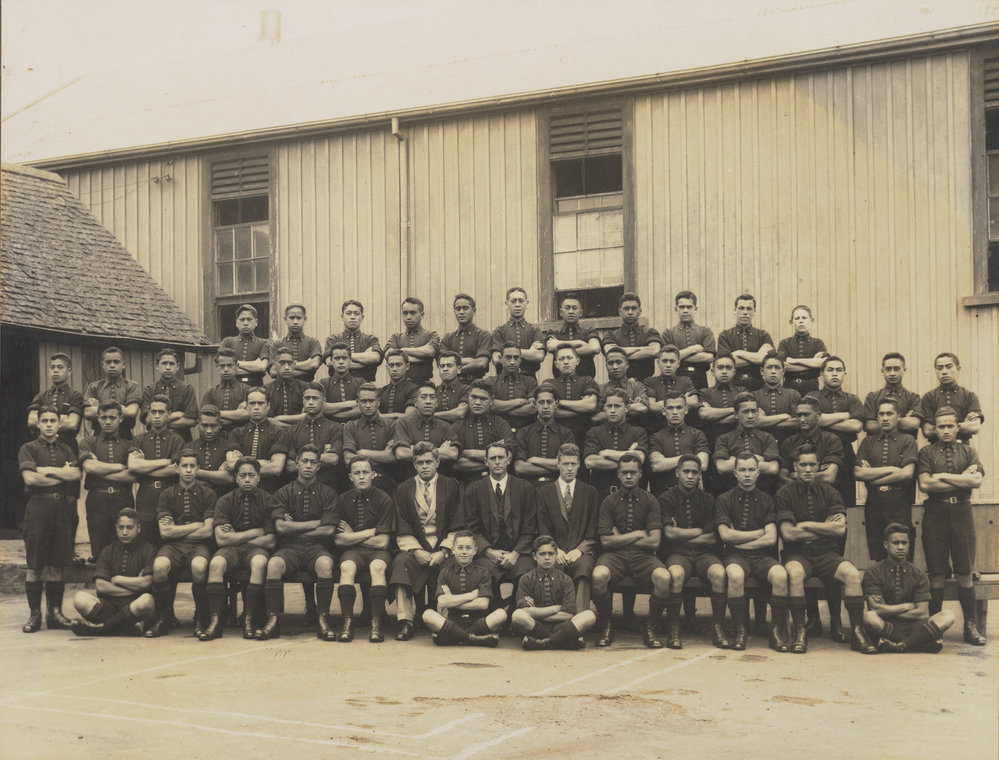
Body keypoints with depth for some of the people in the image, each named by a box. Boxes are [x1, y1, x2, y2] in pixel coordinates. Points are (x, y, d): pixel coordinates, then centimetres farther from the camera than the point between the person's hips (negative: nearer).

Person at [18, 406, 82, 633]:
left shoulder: (66, 450, 17)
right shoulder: (29, 449, 5)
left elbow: (76, 474, 0)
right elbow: (30, 478, -9)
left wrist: (47, 470, -6)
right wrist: (62, 475, -2)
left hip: (62, 508, 3)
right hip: (38, 506, -3)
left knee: (57, 563, 5)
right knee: (34, 564, -4)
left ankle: (55, 612, 10)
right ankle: (34, 614, 1)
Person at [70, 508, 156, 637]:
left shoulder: (148, 550, 6)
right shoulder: (108, 551, 15)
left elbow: (146, 582, -9)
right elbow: (100, 586, 2)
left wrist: (117, 579, 3)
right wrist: (134, 588, -4)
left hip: (133, 606, -3)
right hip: (109, 605, 3)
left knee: (146, 600, -37)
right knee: (80, 598, -22)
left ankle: (100, 627, -24)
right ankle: (127, 629, -31)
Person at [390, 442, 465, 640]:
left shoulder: (451, 487, 10)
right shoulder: (404, 490, 12)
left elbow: (457, 527, 4)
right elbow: (402, 530, 6)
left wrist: (443, 551, -12)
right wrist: (417, 551, -12)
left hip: (443, 548, 0)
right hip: (415, 548, 1)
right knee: (401, 562, -32)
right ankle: (405, 623, -34)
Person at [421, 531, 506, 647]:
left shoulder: (483, 573, 10)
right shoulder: (445, 572, 10)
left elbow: (483, 604, -5)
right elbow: (442, 602, -6)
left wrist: (452, 601, -4)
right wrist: (472, 595, -4)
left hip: (476, 622, 1)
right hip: (452, 621, 0)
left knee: (501, 614, -28)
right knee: (427, 615, -29)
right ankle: (473, 638, -29)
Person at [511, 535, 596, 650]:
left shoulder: (564, 579, 10)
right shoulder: (526, 579, 7)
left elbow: (568, 615, -3)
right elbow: (525, 611, -9)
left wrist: (538, 613, -6)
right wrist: (557, 608, -5)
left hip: (559, 627, 2)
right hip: (536, 625, -1)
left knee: (589, 616, -24)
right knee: (518, 615, -34)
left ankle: (543, 643, -27)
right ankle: (570, 641, -28)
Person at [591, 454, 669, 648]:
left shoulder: (650, 501, 7)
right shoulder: (608, 502, 8)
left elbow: (654, 542, -2)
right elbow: (606, 541, -2)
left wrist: (620, 538, -1)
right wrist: (637, 534, -2)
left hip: (643, 555, 0)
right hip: (614, 555, 0)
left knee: (663, 577, -33)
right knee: (599, 576, -35)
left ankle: (650, 627, -6)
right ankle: (606, 625, -6)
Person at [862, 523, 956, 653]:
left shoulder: (918, 575, 11)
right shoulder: (873, 572, 3)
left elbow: (923, 613, 0)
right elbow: (875, 609, -9)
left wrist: (888, 611, -4)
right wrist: (908, 606, -1)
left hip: (912, 627, 3)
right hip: (884, 626, -3)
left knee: (948, 616, -19)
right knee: (867, 616, -36)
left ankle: (899, 646, -32)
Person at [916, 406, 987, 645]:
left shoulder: (968, 452, 10)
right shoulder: (926, 454, 5)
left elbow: (977, 481, -7)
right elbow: (925, 484, -10)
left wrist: (943, 476, -8)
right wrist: (962, 479, -7)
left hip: (962, 512, 1)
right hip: (935, 513, -1)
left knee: (965, 572, 3)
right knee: (936, 574, 2)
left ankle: (971, 626, 10)